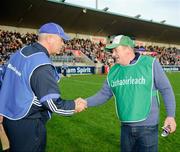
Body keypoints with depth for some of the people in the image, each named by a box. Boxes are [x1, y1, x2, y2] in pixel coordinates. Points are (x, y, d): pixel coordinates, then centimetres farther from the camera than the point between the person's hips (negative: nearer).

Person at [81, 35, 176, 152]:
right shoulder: (113, 71, 1)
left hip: (147, 127, -4)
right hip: (126, 127, 5)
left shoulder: (150, 63, -11)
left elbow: (166, 89, -6)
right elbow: (104, 94, 6)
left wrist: (171, 115, -8)